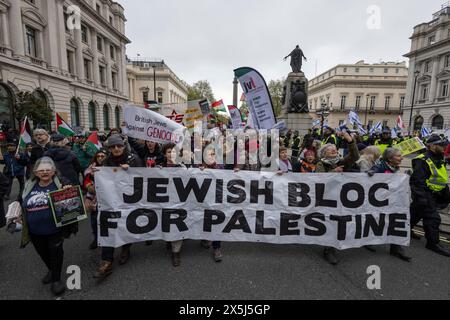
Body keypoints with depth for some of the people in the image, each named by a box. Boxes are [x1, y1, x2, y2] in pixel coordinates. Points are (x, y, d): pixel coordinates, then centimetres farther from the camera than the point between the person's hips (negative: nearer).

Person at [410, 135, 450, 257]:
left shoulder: (439, 161, 14)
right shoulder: (423, 161, -19)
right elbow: (418, 182, -24)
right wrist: (421, 198, -26)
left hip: (433, 195, 10)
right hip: (425, 195, -10)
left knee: (415, 214, 19)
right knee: (432, 218, -6)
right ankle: (433, 243, 5)